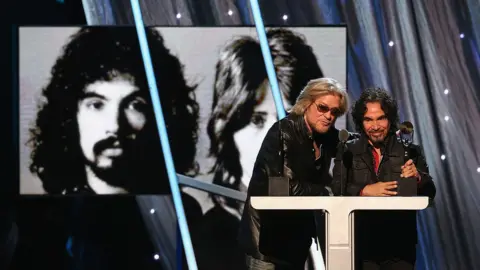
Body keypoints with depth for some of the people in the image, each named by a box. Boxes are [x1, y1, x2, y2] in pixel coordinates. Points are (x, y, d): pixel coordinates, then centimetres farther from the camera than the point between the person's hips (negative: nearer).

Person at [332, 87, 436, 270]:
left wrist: (418, 177, -19)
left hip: (400, 244, 0)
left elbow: (429, 193, 0)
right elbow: (337, 191, -2)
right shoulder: (348, 152, 9)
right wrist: (365, 191, -16)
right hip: (361, 242, 0)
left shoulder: (410, 152, 7)